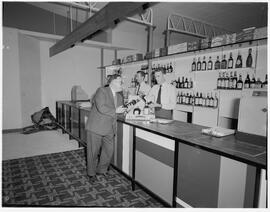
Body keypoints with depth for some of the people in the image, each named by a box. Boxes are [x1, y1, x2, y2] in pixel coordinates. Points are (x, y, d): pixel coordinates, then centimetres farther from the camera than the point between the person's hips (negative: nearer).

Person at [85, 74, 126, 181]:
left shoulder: (119, 97, 13)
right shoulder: (101, 91, -12)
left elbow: (120, 111, 20)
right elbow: (101, 108, -24)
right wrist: (115, 111, -16)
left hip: (109, 129, 7)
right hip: (96, 128, -6)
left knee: (109, 151, 10)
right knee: (93, 152, 7)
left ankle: (102, 170, 33)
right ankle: (91, 173, 28)